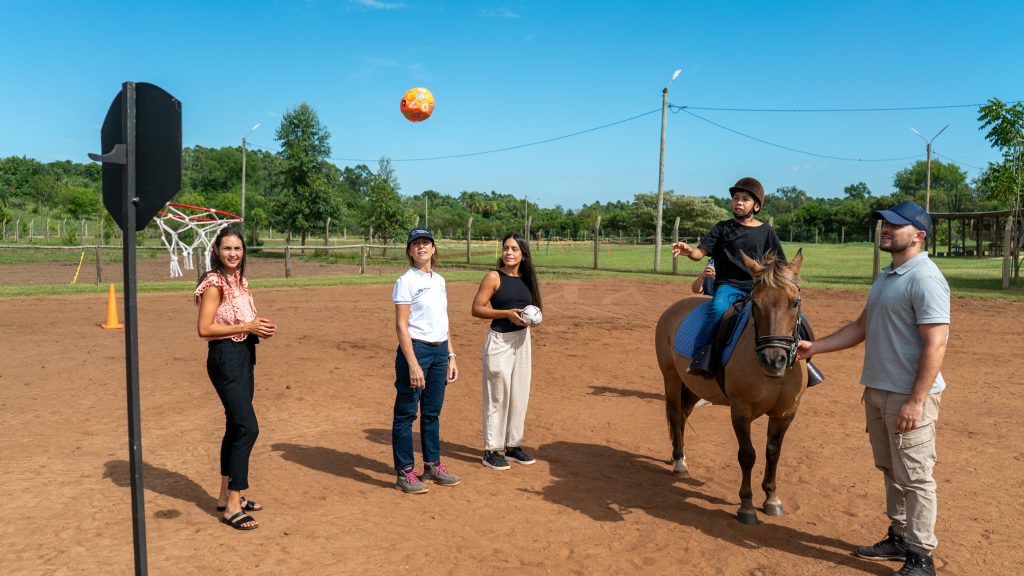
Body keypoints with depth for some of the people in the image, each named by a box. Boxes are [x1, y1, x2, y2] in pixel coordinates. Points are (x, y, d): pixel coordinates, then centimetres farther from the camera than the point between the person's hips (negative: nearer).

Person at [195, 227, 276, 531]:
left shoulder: (240, 281, 14)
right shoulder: (215, 283, -12)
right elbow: (205, 328, -18)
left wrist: (260, 327, 1)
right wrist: (247, 327, -18)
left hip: (244, 357, 9)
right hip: (224, 359, -9)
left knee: (236, 427, 14)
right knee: (248, 428, -13)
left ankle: (226, 495, 27)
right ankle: (232, 507, -5)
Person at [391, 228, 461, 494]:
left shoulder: (439, 280, 13)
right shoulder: (406, 281, -9)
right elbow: (401, 325, -14)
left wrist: (451, 357, 14)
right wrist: (413, 364, -21)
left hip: (440, 351, 7)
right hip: (416, 349, -7)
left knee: (432, 412, 16)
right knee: (406, 413, 2)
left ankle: (432, 465, 28)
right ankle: (404, 472, 12)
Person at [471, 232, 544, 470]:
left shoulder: (527, 279, 8)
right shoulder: (494, 277, -9)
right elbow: (477, 309, -13)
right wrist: (507, 313, -21)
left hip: (522, 339, 6)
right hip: (500, 341, -6)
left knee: (520, 395, 13)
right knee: (498, 396, -2)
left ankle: (513, 446, 27)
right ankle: (491, 451, 10)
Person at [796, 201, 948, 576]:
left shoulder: (924, 279, -16)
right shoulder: (886, 277, 13)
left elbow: (935, 345, -21)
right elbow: (861, 328, 18)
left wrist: (916, 401, -24)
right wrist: (814, 347, 12)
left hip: (909, 396, -9)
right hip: (877, 391, 9)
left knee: (914, 477, 0)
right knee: (890, 471, 18)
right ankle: (899, 538, 32)